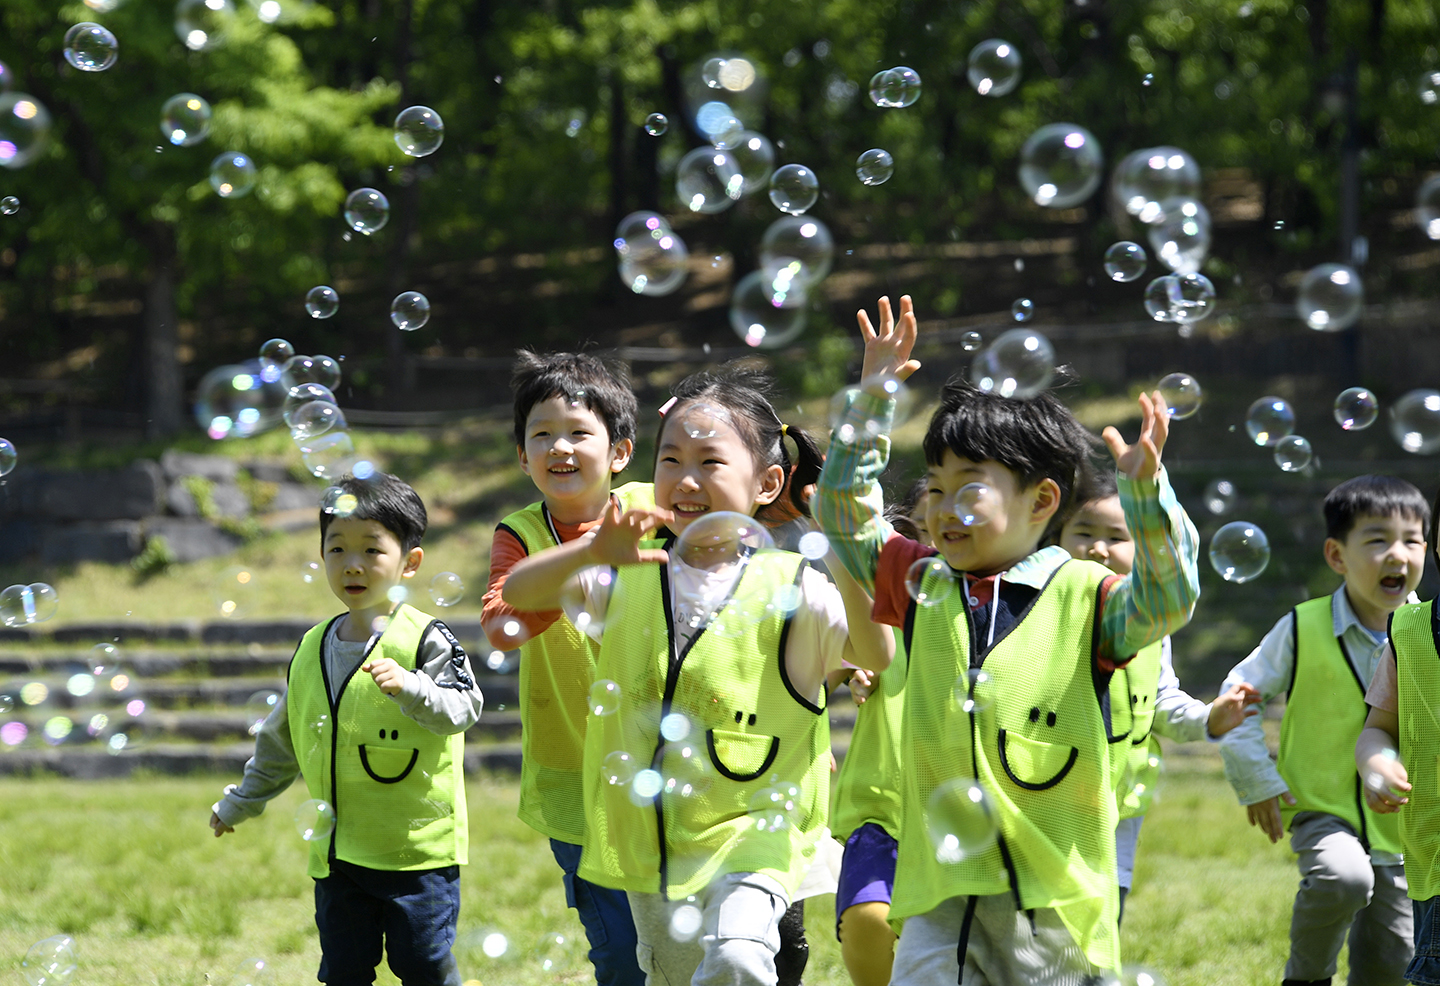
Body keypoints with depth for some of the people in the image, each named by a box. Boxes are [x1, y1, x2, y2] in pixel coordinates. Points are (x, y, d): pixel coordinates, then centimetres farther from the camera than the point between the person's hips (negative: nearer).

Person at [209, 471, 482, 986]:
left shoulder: (424, 640, -6)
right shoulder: (311, 651, 12)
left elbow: (460, 708, -17)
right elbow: (282, 739, 22)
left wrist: (407, 687, -33)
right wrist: (241, 802, 27)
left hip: (415, 845, -5)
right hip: (337, 849, 5)